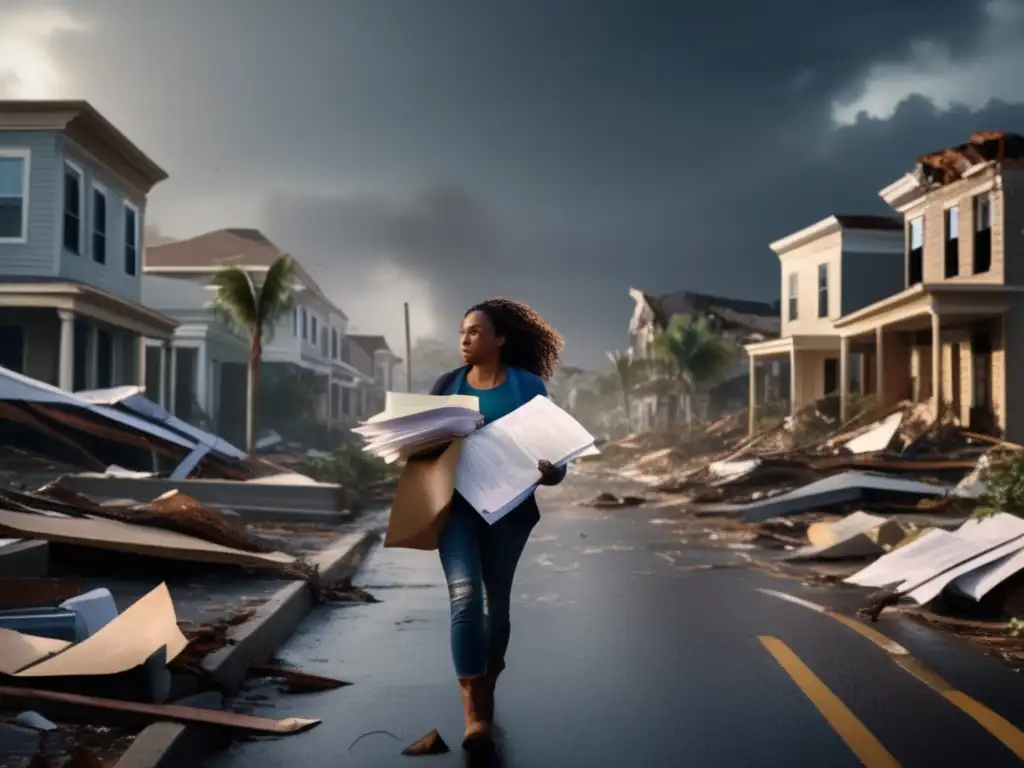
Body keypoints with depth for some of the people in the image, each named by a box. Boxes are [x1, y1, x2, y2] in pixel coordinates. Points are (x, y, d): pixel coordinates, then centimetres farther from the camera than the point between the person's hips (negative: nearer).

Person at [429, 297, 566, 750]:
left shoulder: (528, 386, 0)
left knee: (497, 599, 13)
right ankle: (473, 712, -17)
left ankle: (486, 691, 35)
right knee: (464, 595, -17)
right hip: (456, 503, 0)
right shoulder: (448, 385, 6)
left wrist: (550, 469, -24)